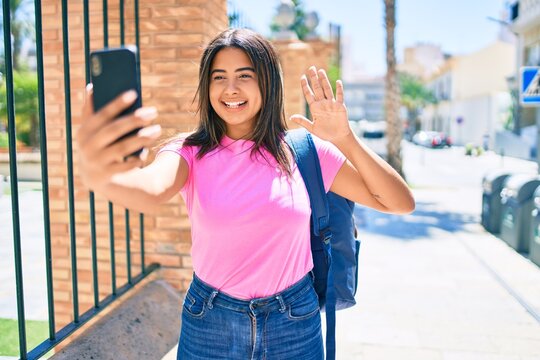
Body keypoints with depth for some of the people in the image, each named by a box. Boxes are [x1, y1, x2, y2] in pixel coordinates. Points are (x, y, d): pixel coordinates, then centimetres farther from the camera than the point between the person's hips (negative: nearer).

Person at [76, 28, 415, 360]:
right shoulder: (191, 152, -10)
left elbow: (401, 204, -10)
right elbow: (152, 191, -34)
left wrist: (346, 139, -23)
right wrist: (99, 176, -57)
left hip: (295, 323, 1)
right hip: (210, 323, 0)